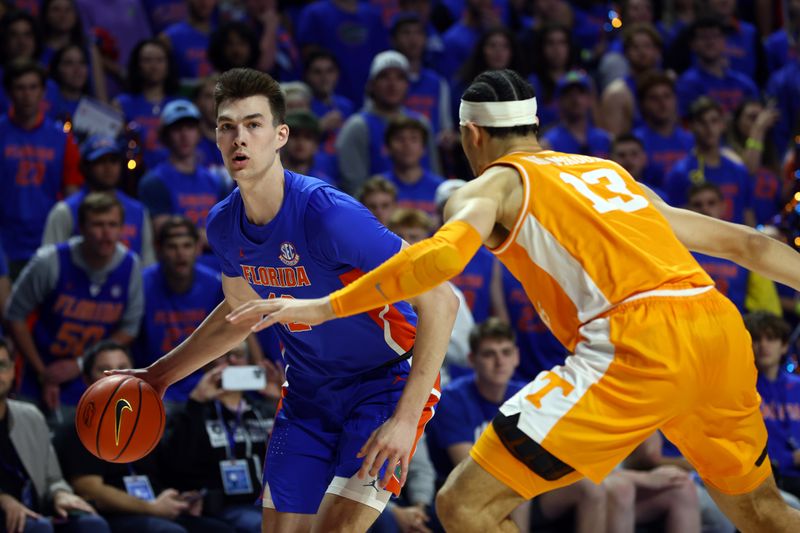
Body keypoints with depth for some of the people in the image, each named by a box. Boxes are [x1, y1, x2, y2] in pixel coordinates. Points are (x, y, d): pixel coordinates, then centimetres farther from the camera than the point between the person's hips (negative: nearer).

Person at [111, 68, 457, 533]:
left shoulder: (327, 215, -28)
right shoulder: (224, 226, -5)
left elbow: (440, 302, -27)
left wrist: (405, 419, -29)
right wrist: (161, 375, 20)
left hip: (386, 385, -7)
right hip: (308, 393, 7)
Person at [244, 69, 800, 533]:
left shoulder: (494, 184, 12)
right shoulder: (608, 172, 30)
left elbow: (444, 255, -11)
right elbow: (746, 243, 33)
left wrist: (326, 307, -7)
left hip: (640, 343, -7)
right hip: (722, 329, 7)